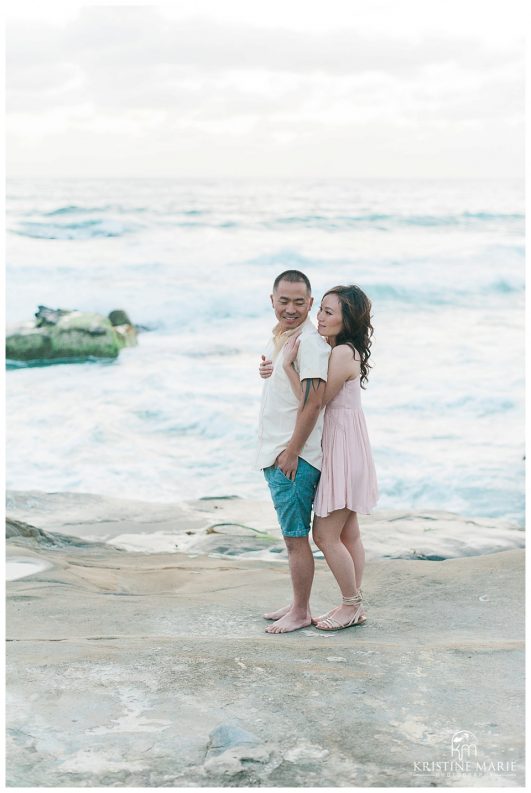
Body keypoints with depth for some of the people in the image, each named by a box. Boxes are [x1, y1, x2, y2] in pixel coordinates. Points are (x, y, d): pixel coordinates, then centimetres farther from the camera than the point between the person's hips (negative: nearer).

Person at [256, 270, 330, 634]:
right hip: (275, 454, 10)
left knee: (296, 536, -2)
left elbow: (313, 402, -21)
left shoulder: (309, 342, -16)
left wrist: (291, 453, -19)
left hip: (295, 457, -10)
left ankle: (301, 613, 8)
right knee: (292, 535, 17)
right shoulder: (279, 338, 14)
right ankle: (298, 604, 27)